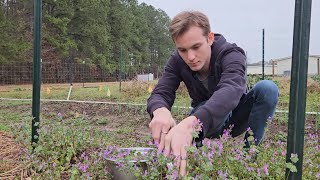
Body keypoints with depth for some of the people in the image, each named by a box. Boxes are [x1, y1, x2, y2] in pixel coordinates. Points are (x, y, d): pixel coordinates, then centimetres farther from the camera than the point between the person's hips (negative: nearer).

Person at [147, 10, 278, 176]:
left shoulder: (231, 55, -29)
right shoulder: (177, 61, -17)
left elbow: (231, 90, -49)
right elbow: (160, 93, -27)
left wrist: (190, 122, -68)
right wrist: (160, 111, -55)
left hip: (237, 116, 0)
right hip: (204, 118, 0)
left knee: (267, 88, -31)